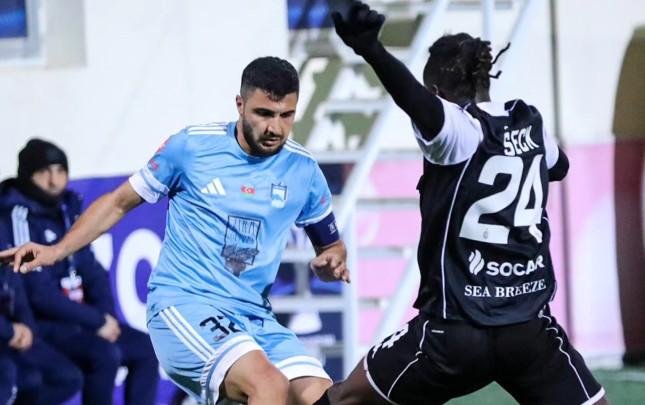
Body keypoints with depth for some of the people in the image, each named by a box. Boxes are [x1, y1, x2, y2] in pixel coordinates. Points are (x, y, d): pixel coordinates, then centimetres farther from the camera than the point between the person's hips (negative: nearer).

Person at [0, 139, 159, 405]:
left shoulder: (67, 210, 10)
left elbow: (93, 271, 14)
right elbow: (38, 292, -19)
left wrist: (106, 316, -5)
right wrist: (97, 322, -16)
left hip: (77, 320, 9)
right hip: (39, 326, -9)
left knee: (144, 348, 0)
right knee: (104, 353, -28)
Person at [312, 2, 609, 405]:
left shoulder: (458, 129, -8)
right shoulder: (531, 122, 8)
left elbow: (419, 102, -32)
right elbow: (559, 166, 32)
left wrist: (371, 51, -50)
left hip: (456, 331, -4)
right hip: (532, 330, 4)